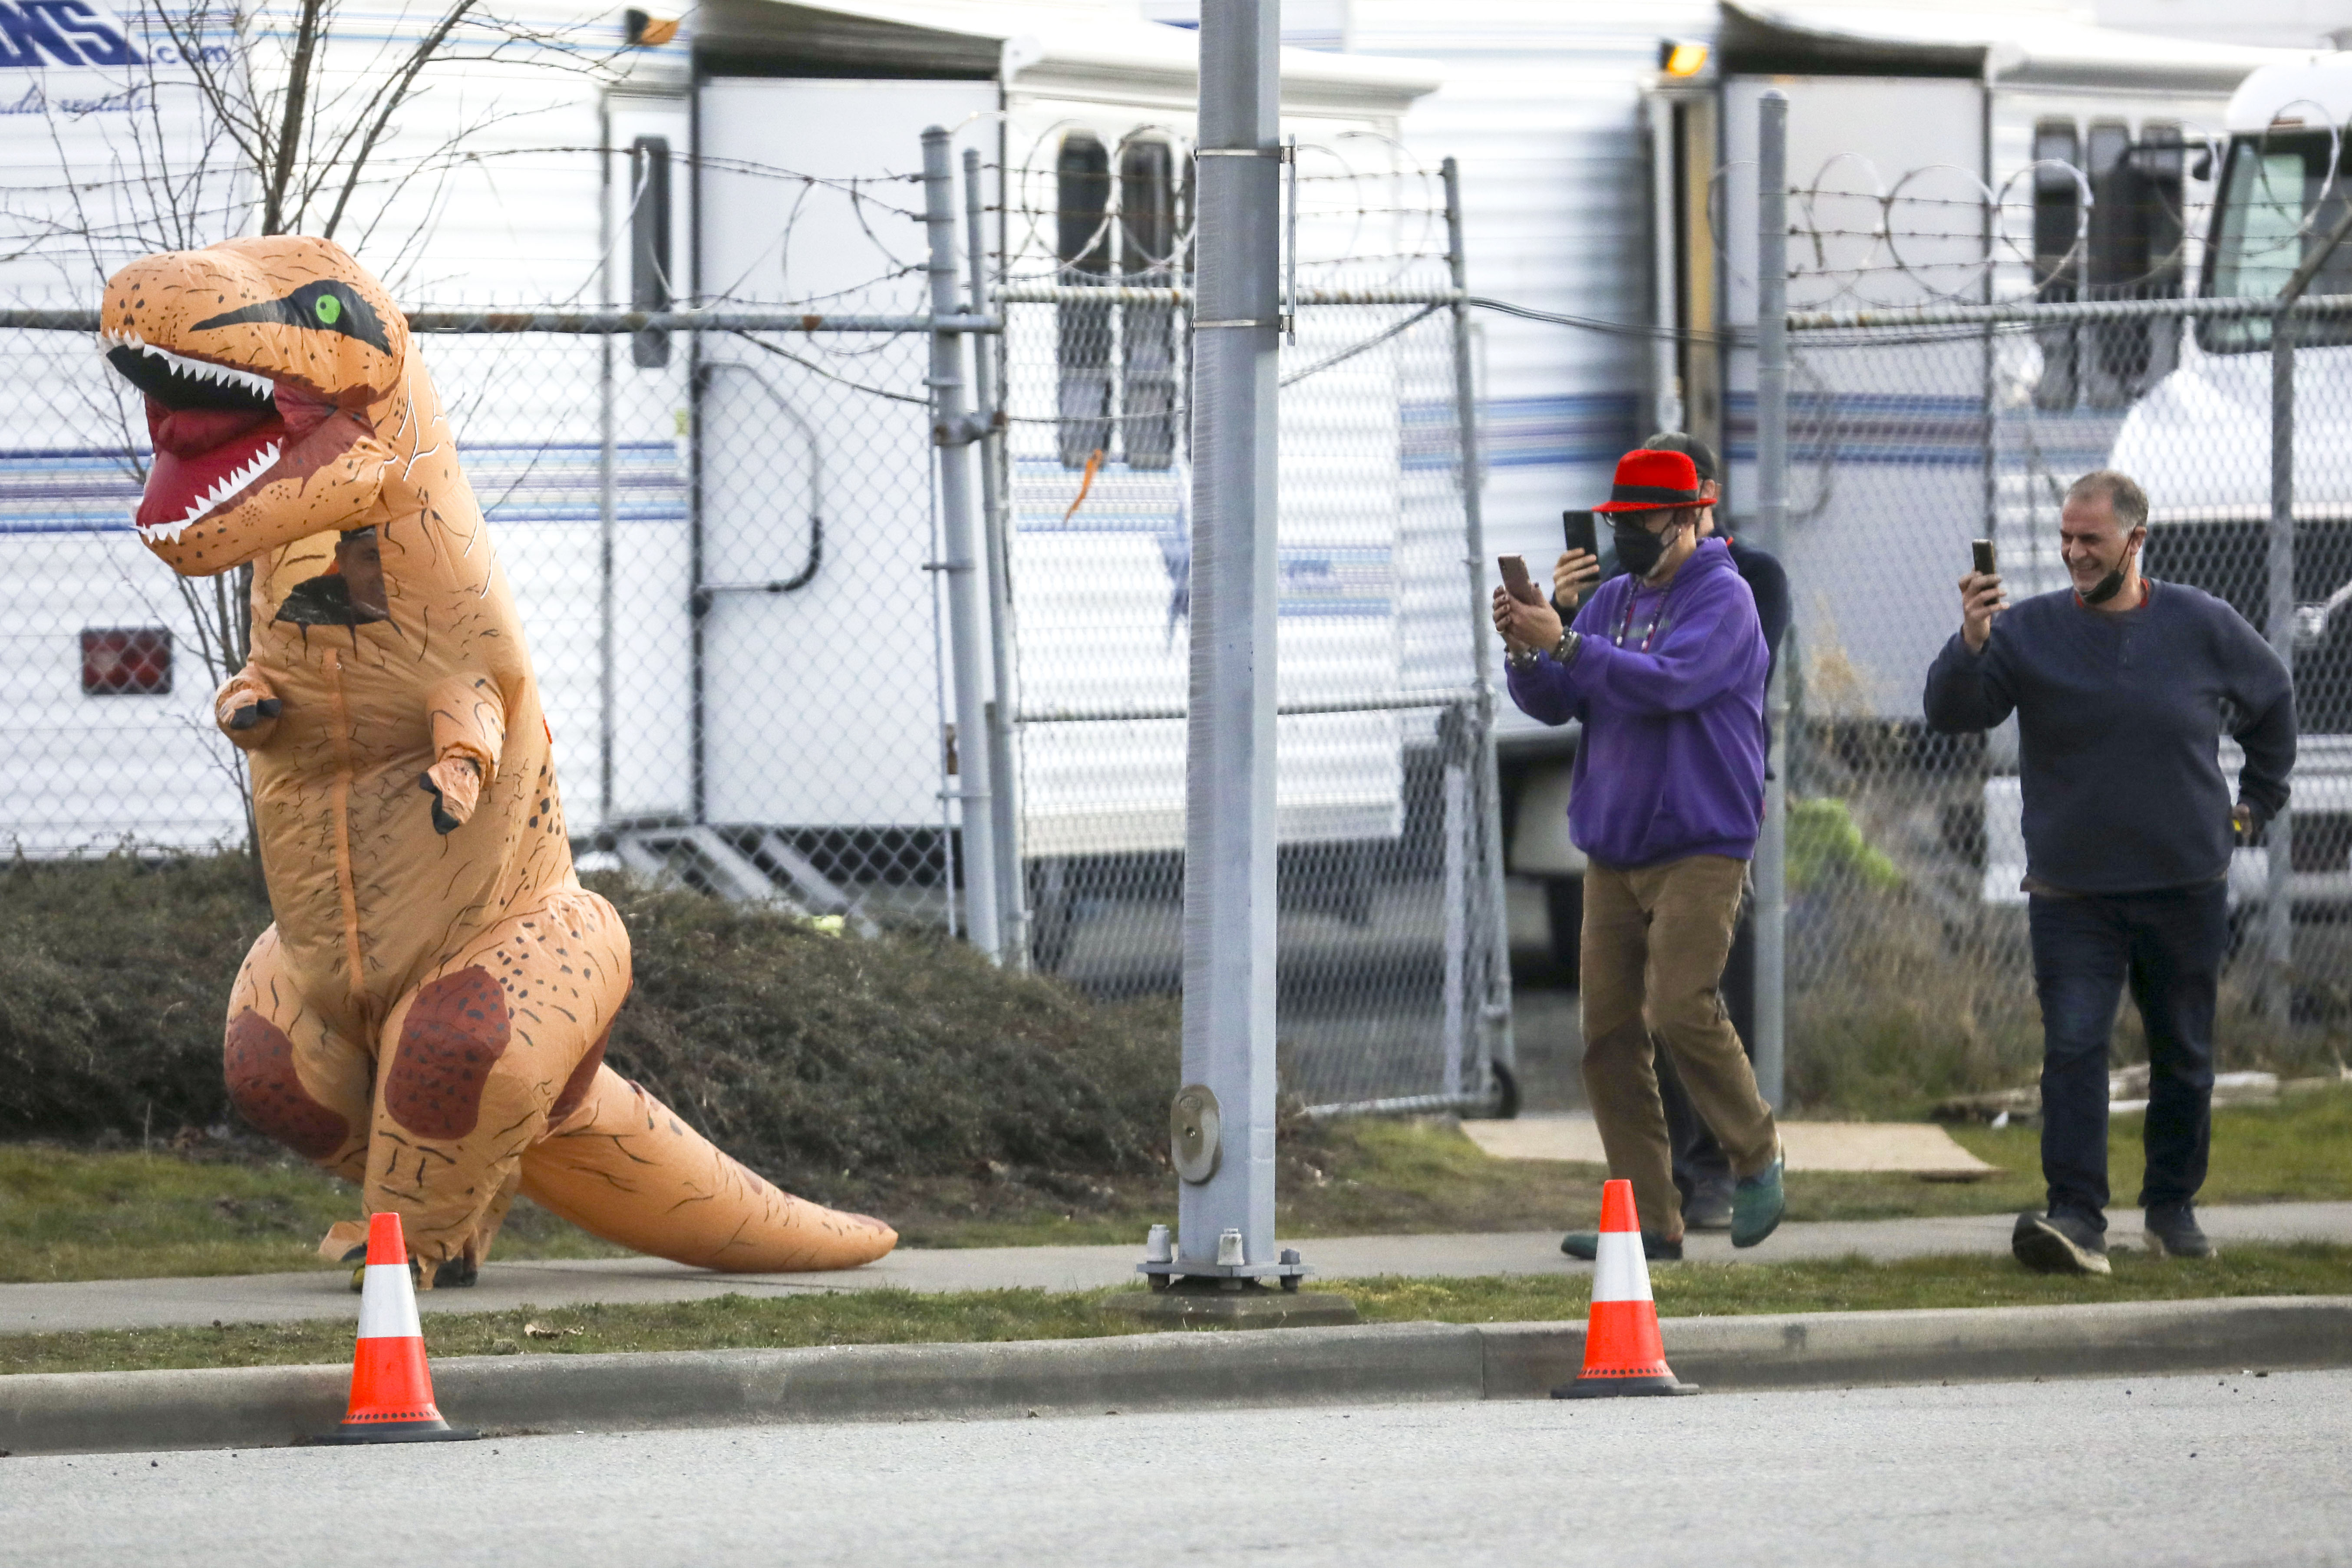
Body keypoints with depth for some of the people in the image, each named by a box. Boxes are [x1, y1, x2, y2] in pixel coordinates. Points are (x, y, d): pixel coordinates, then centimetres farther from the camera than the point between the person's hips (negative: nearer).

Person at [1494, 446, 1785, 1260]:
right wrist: (1525, 653, -10)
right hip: (1613, 850, 7)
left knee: (1680, 1008, -20)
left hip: (1699, 848, -7)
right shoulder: (1613, 600, 16)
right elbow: (1555, 703, 10)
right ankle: (1649, 1220, 2)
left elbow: (1669, 681, -23)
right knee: (1611, 1034, 0)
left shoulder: (1721, 598, -7)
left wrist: (1565, 644, -26)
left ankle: (1756, 1156, 3)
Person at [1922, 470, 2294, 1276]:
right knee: (2072, 1050, -15)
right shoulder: (2028, 632, -4)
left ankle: (2173, 1206, 27)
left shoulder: (2203, 627, 0)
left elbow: (2271, 697, 19)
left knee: (2183, 1056, 11)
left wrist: (2257, 800, 18)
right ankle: (2076, 1217, -20)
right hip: (2073, 891, -2)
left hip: (2186, 885, 2)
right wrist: (1971, 642, -31)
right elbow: (1951, 713, -14)